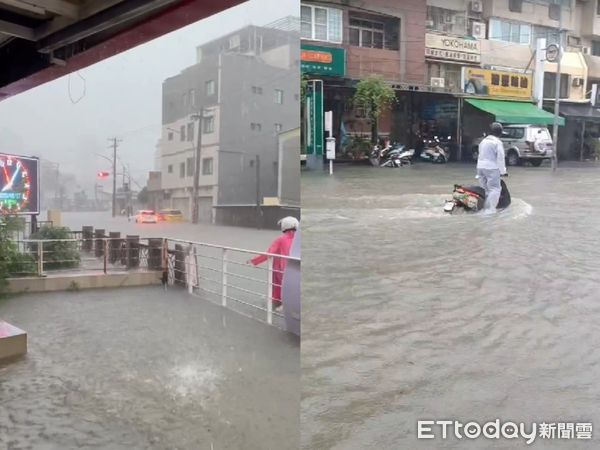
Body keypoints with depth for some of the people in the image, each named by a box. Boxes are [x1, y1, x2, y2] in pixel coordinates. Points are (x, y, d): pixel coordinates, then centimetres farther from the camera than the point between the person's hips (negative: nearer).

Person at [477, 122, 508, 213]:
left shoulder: (484, 140, 16)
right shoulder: (498, 142, -9)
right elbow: (500, 158, -11)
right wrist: (503, 171, -5)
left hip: (480, 167, 8)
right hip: (491, 168, -8)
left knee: (484, 188, 16)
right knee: (494, 188, -3)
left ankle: (483, 207, 20)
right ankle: (490, 209, -8)